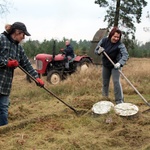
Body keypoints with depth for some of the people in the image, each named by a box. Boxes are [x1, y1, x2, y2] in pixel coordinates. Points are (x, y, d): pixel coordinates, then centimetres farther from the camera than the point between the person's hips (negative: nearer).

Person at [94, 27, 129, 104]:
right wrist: (99, 52, -30)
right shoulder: (104, 41, -15)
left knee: (116, 81, -15)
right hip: (105, 65, 4)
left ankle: (119, 101, -7)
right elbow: (95, 51, -5)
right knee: (105, 82, 16)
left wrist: (120, 63, -57)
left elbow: (125, 55, -40)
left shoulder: (120, 45, -25)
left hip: (115, 65, -4)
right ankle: (105, 97, 40)